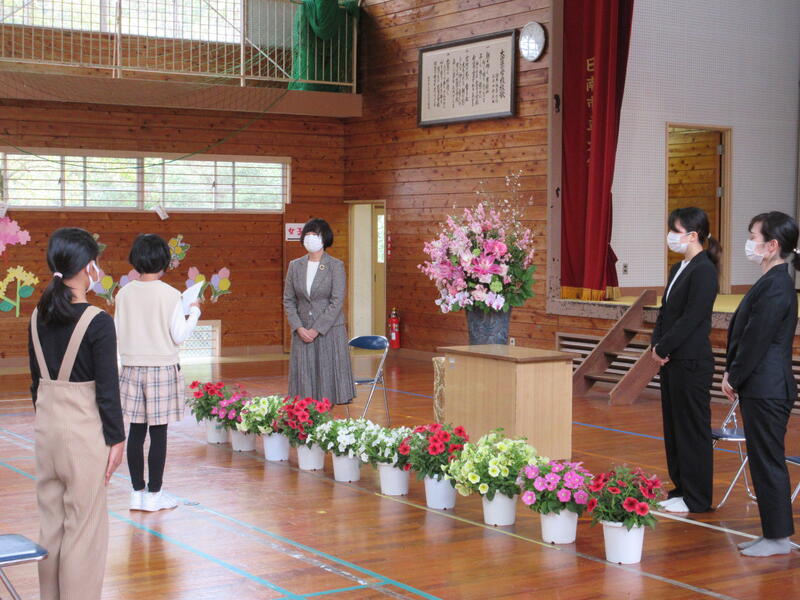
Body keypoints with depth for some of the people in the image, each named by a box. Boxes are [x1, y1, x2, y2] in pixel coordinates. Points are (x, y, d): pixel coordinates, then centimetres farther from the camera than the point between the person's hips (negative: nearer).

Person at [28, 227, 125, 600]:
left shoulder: (38, 317, 3)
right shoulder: (97, 322, -16)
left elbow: (36, 380, 10)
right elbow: (107, 388, -14)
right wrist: (116, 439, -6)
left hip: (46, 425, 6)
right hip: (83, 430, -6)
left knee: (50, 518, 15)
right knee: (84, 524, 3)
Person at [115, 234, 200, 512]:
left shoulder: (124, 294, 0)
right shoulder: (170, 295, -11)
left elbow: (118, 332, 6)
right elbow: (179, 335, -8)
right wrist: (194, 312, 8)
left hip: (132, 369, 4)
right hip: (162, 369, -4)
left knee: (136, 429, 9)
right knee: (158, 432, 2)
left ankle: (137, 492, 15)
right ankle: (154, 495, 7)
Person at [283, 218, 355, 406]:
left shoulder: (336, 266, -4)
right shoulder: (295, 266, 8)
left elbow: (337, 302, -9)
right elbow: (288, 300, 7)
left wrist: (316, 330, -14)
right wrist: (299, 328, -6)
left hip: (329, 331, -3)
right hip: (302, 332, 3)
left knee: (329, 375, -3)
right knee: (305, 378, 2)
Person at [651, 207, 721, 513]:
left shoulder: (704, 270, -14)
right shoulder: (679, 268, 14)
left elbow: (691, 318, -19)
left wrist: (664, 348, -13)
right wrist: (657, 345, 1)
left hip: (692, 363, -9)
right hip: (671, 361, 9)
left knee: (692, 428, -1)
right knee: (673, 427, 14)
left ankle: (696, 499, 8)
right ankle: (681, 488, 24)